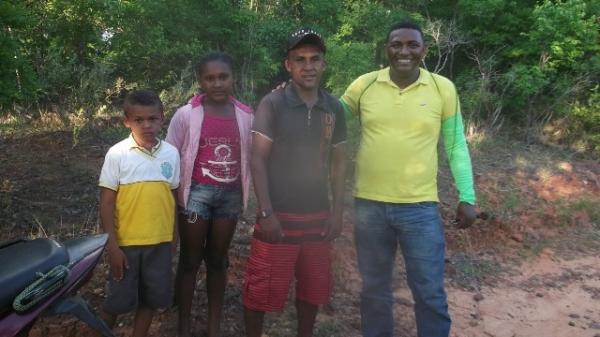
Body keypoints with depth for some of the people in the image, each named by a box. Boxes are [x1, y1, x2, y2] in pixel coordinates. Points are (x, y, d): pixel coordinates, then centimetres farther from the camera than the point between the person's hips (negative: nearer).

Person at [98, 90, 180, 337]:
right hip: (127, 242, -3)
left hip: (160, 242, 3)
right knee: (118, 300, 10)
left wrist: (173, 236, 10)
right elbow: (106, 202, -7)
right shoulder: (117, 154, -10)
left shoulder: (171, 153, -1)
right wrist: (112, 246, -10)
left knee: (151, 298, 14)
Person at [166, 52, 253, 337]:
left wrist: (245, 193, 4)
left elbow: (248, 158, 9)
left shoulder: (245, 115, 1)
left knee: (218, 260, 14)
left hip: (230, 194, 3)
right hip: (197, 193, -2)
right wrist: (176, 195, -5)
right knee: (190, 260, 8)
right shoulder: (186, 114, -7)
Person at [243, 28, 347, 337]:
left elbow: (338, 162, 9)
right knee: (262, 289, 4)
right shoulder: (272, 104, -7)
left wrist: (337, 211, 3)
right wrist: (266, 213, -15)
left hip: (318, 216, 4)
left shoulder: (334, 108, 4)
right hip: (278, 214, -4)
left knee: (313, 287, 16)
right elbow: (257, 159, -10)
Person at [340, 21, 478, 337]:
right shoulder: (364, 85, -2)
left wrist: (467, 197, 1)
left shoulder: (443, 89, -2)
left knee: (430, 293, 6)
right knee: (374, 289, 16)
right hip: (369, 205, 1)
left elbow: (455, 146, 4)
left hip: (421, 207, -1)